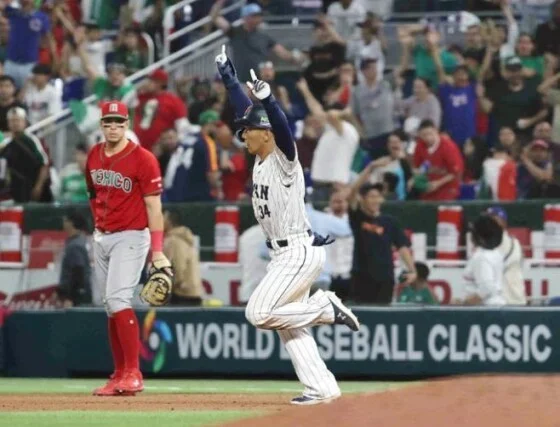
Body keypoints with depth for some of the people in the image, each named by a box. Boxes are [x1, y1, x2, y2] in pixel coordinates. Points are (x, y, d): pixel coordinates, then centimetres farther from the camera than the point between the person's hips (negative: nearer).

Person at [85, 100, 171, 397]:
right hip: (101, 238, 7)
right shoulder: (94, 156, 8)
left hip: (130, 238, -7)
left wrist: (157, 251, -17)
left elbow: (154, 206, -13)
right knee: (110, 307, 8)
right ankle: (119, 376, 13)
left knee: (118, 300, -19)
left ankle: (133, 374, -19)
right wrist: (98, 225, 17)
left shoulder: (143, 159, -12)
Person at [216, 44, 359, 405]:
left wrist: (267, 99, -49)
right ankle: (322, 388, 8)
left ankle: (326, 308, -3)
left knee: (259, 313, -14)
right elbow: (246, 110, 17)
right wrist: (229, 78, 17)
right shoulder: (261, 158, 8)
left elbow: (282, 125, -34)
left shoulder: (284, 158, -14)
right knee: (289, 324, 8)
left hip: (300, 252, -10)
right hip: (286, 253, 10)